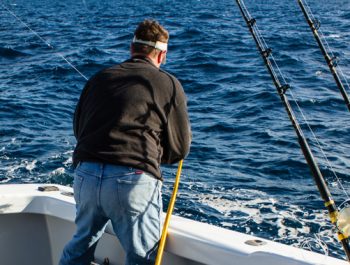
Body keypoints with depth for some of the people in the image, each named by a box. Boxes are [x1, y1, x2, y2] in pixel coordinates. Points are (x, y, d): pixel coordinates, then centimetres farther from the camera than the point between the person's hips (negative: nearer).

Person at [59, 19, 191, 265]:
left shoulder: (100, 77, 17)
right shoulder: (169, 84, 5)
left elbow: (78, 129, 23)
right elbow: (180, 148, 7)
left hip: (85, 176, 5)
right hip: (134, 181, -4)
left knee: (81, 245, 26)